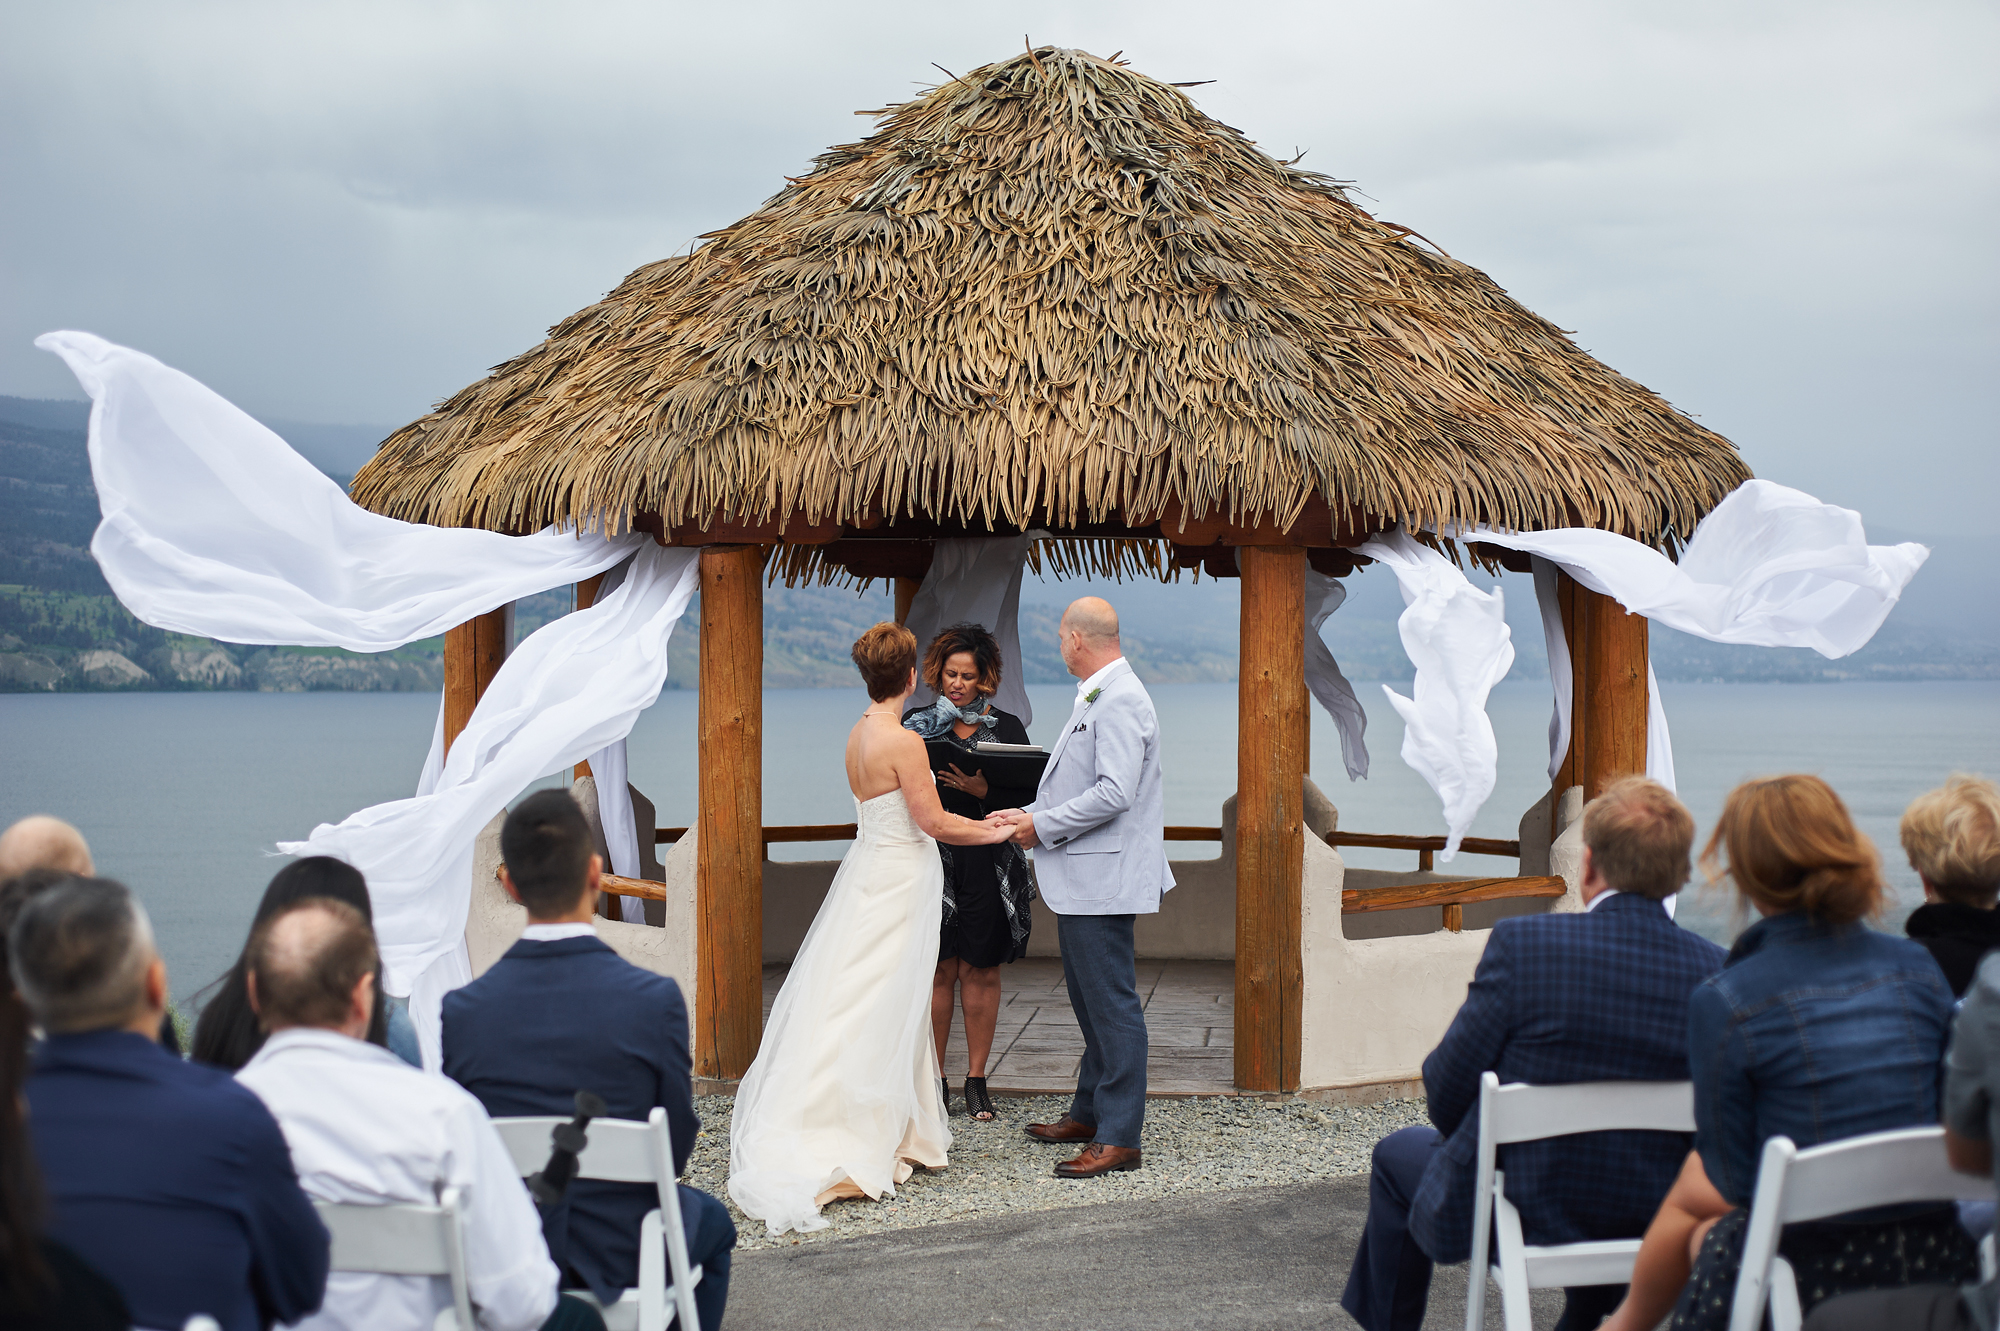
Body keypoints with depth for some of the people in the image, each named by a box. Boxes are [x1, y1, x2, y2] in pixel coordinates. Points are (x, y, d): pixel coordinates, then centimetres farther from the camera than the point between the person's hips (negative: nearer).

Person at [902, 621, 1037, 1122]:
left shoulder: (1006, 727, 7)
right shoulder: (918, 724, 7)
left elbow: (1028, 794, 0)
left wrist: (984, 790, -15)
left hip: (988, 860, 0)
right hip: (931, 858, 0)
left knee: (981, 971, 4)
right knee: (938, 970, 0)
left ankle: (976, 1081, 13)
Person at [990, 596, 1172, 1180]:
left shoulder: (1120, 700, -17)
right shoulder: (1096, 697, 16)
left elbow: (1113, 793, -25)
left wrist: (1044, 825, -17)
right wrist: (1028, 815, 12)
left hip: (1104, 879, -11)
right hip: (1083, 879, 11)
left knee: (1112, 1005, -7)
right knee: (1090, 1001, 19)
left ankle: (1119, 1137, -3)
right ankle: (1090, 1113, 30)